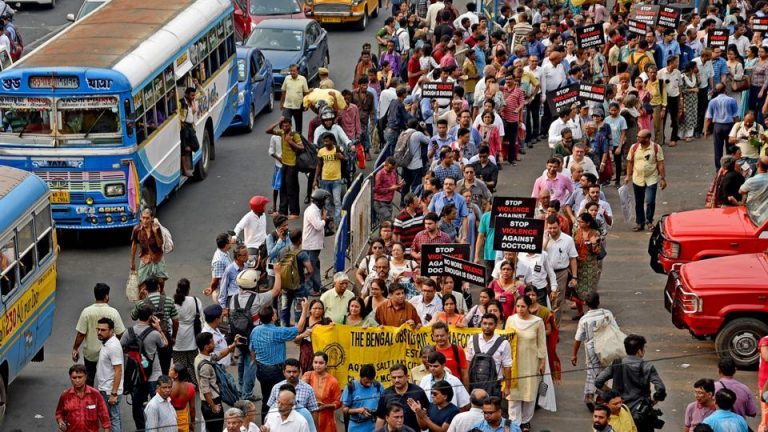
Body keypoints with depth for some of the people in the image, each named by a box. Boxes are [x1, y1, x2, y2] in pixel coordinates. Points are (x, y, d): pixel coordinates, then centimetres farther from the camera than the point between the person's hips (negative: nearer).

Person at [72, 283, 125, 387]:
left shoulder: (87, 312, -14)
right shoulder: (113, 312, -15)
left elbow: (81, 334, -12)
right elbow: (120, 333, -11)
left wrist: (75, 349, 1)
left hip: (90, 353, 1)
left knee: (89, 378, 19)